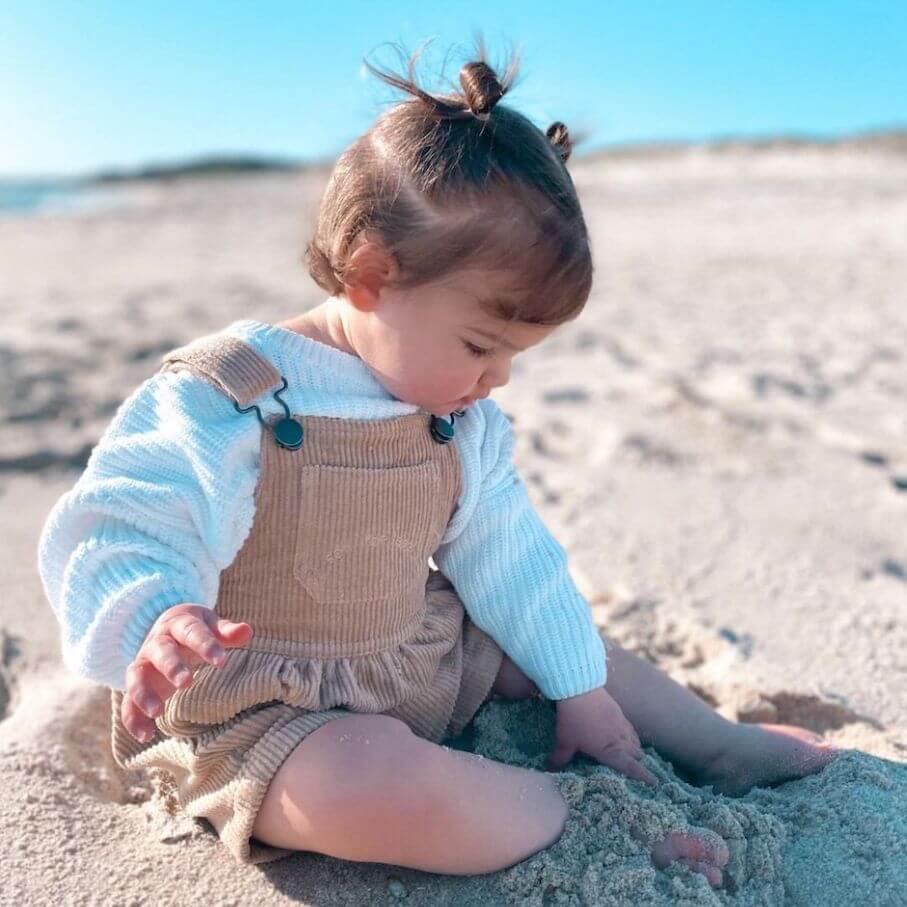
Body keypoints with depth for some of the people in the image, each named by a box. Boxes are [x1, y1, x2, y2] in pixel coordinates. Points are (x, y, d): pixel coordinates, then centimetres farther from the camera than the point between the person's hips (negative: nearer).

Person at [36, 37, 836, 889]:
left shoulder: (462, 420, 0)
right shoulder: (225, 402, -23)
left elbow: (508, 554, 7)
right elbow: (119, 530, -27)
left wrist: (578, 689, 10)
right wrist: (155, 625, -50)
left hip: (427, 666, 7)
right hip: (261, 715, -6)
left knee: (578, 639, 13)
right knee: (389, 787, -36)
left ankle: (721, 747, 34)